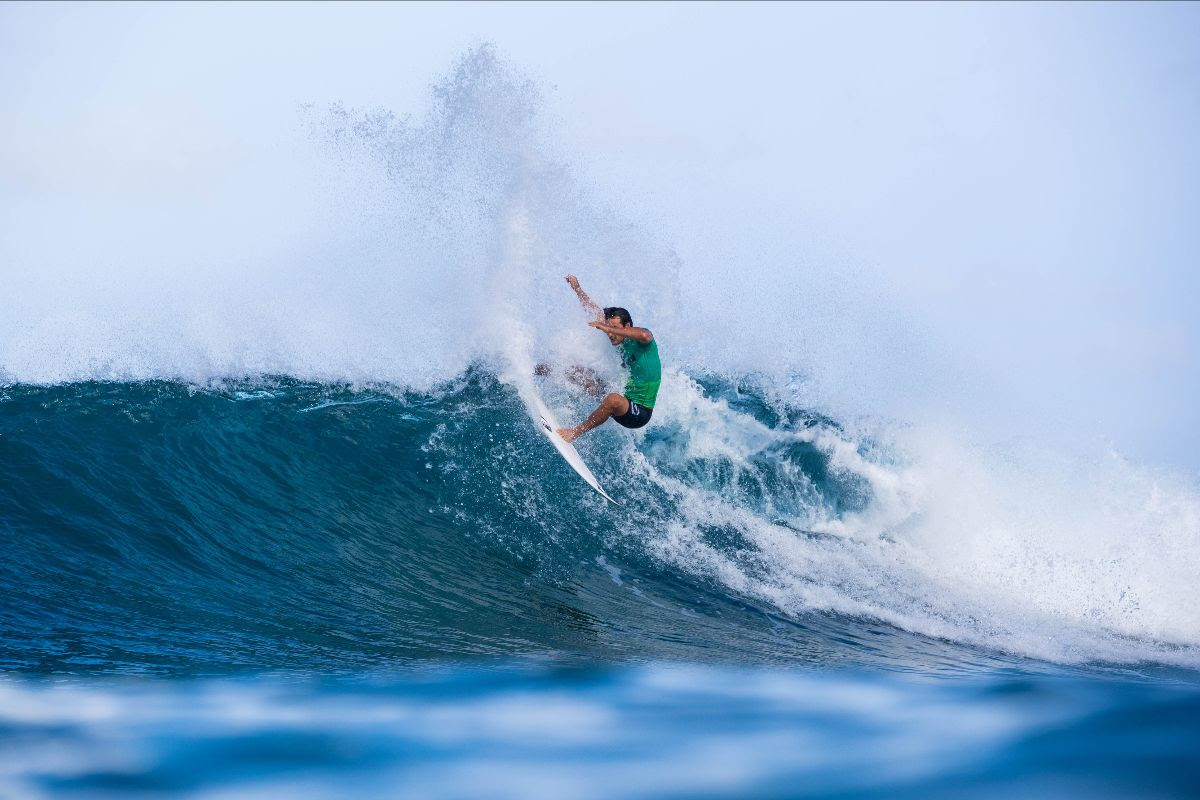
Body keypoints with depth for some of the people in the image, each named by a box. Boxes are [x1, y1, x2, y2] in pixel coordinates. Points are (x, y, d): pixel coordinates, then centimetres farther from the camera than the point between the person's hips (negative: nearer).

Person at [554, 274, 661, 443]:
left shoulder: (643, 341, -12)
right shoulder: (622, 345, 8)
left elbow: (644, 335, -39)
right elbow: (597, 314, 16)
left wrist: (608, 328, -33)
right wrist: (577, 288, 18)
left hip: (640, 413, -8)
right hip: (627, 404, 8)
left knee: (613, 398, -40)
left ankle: (575, 432, -28)